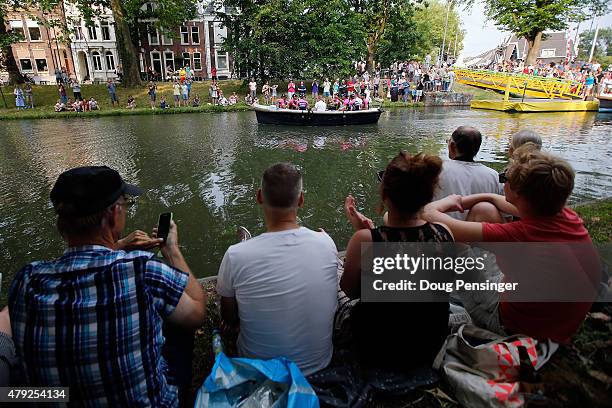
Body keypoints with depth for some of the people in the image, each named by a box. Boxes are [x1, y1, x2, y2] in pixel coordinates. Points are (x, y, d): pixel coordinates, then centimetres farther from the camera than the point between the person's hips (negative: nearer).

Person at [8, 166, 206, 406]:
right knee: (178, 318, 20)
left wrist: (116, 249, -2)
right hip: (150, 401, -3)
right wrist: (172, 250, -6)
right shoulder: (143, 270, -34)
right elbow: (197, 312, -15)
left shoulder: (26, 281, -21)